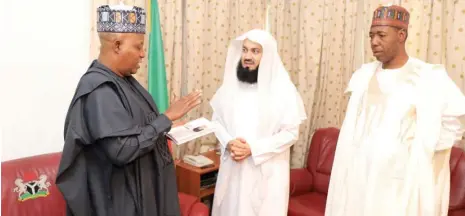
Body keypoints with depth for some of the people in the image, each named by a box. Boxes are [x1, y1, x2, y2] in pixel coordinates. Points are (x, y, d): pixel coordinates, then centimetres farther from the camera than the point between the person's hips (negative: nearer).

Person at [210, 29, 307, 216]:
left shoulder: (282, 89, -10)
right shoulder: (231, 84, 3)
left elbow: (291, 132, -11)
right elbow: (217, 120, 8)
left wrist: (253, 149, -19)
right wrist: (228, 143, -12)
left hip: (267, 171, -3)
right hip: (233, 167, 4)